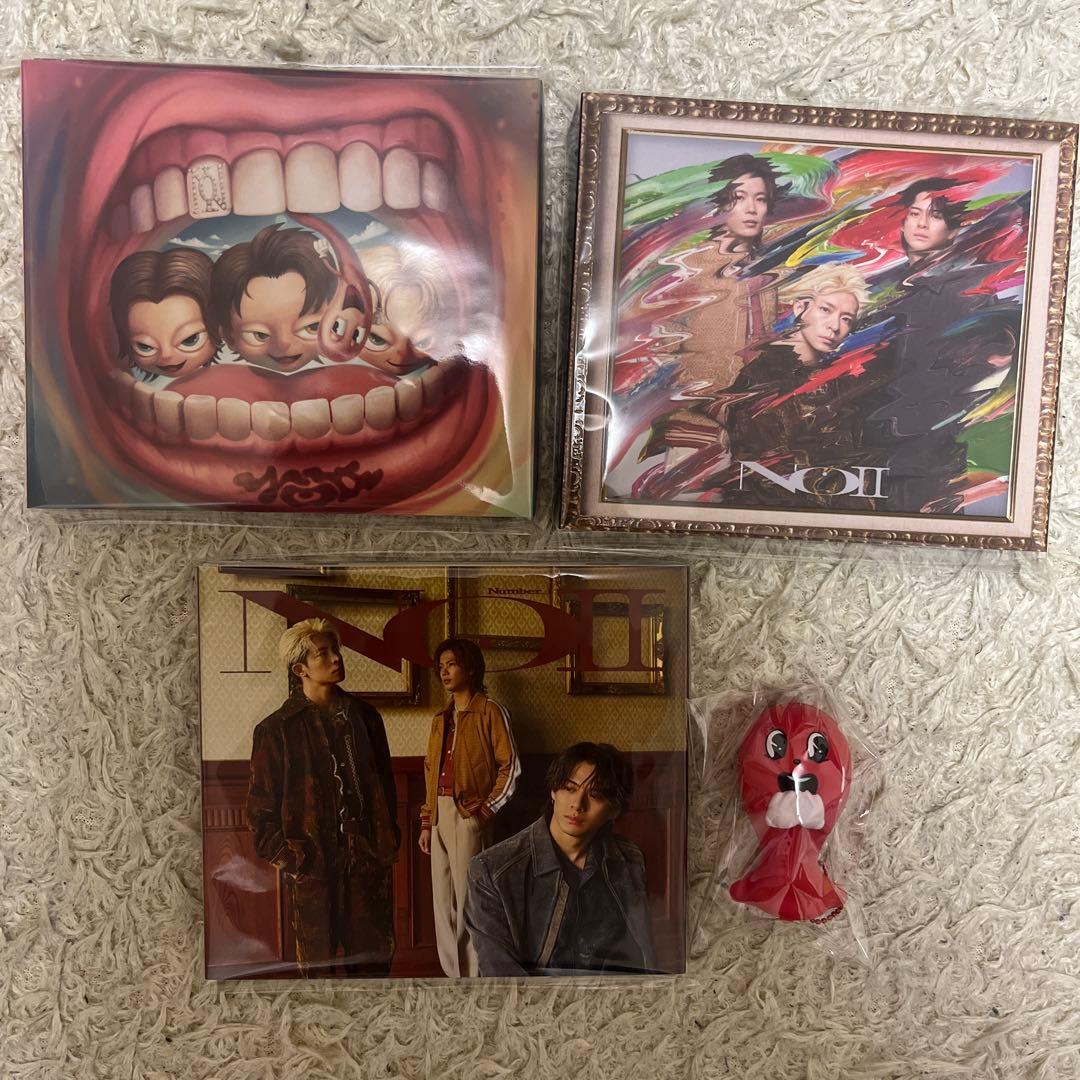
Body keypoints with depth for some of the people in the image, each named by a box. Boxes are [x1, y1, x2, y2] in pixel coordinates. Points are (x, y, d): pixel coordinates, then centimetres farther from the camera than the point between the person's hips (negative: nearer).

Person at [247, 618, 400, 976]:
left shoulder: (363, 715, 7)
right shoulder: (277, 729, -4)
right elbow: (261, 809, -1)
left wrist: (388, 842, 9)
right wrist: (290, 859, -7)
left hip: (369, 862, 3)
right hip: (313, 867, -3)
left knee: (374, 959, 10)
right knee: (319, 961, 10)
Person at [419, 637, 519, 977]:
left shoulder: (490, 711, -6)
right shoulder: (442, 718, 15)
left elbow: (510, 767, -8)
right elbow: (430, 770, 16)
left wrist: (486, 811, -11)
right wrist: (426, 822, 13)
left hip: (469, 816, -7)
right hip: (440, 814, 7)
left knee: (468, 900, -4)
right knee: (443, 901, 11)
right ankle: (454, 974, 22)